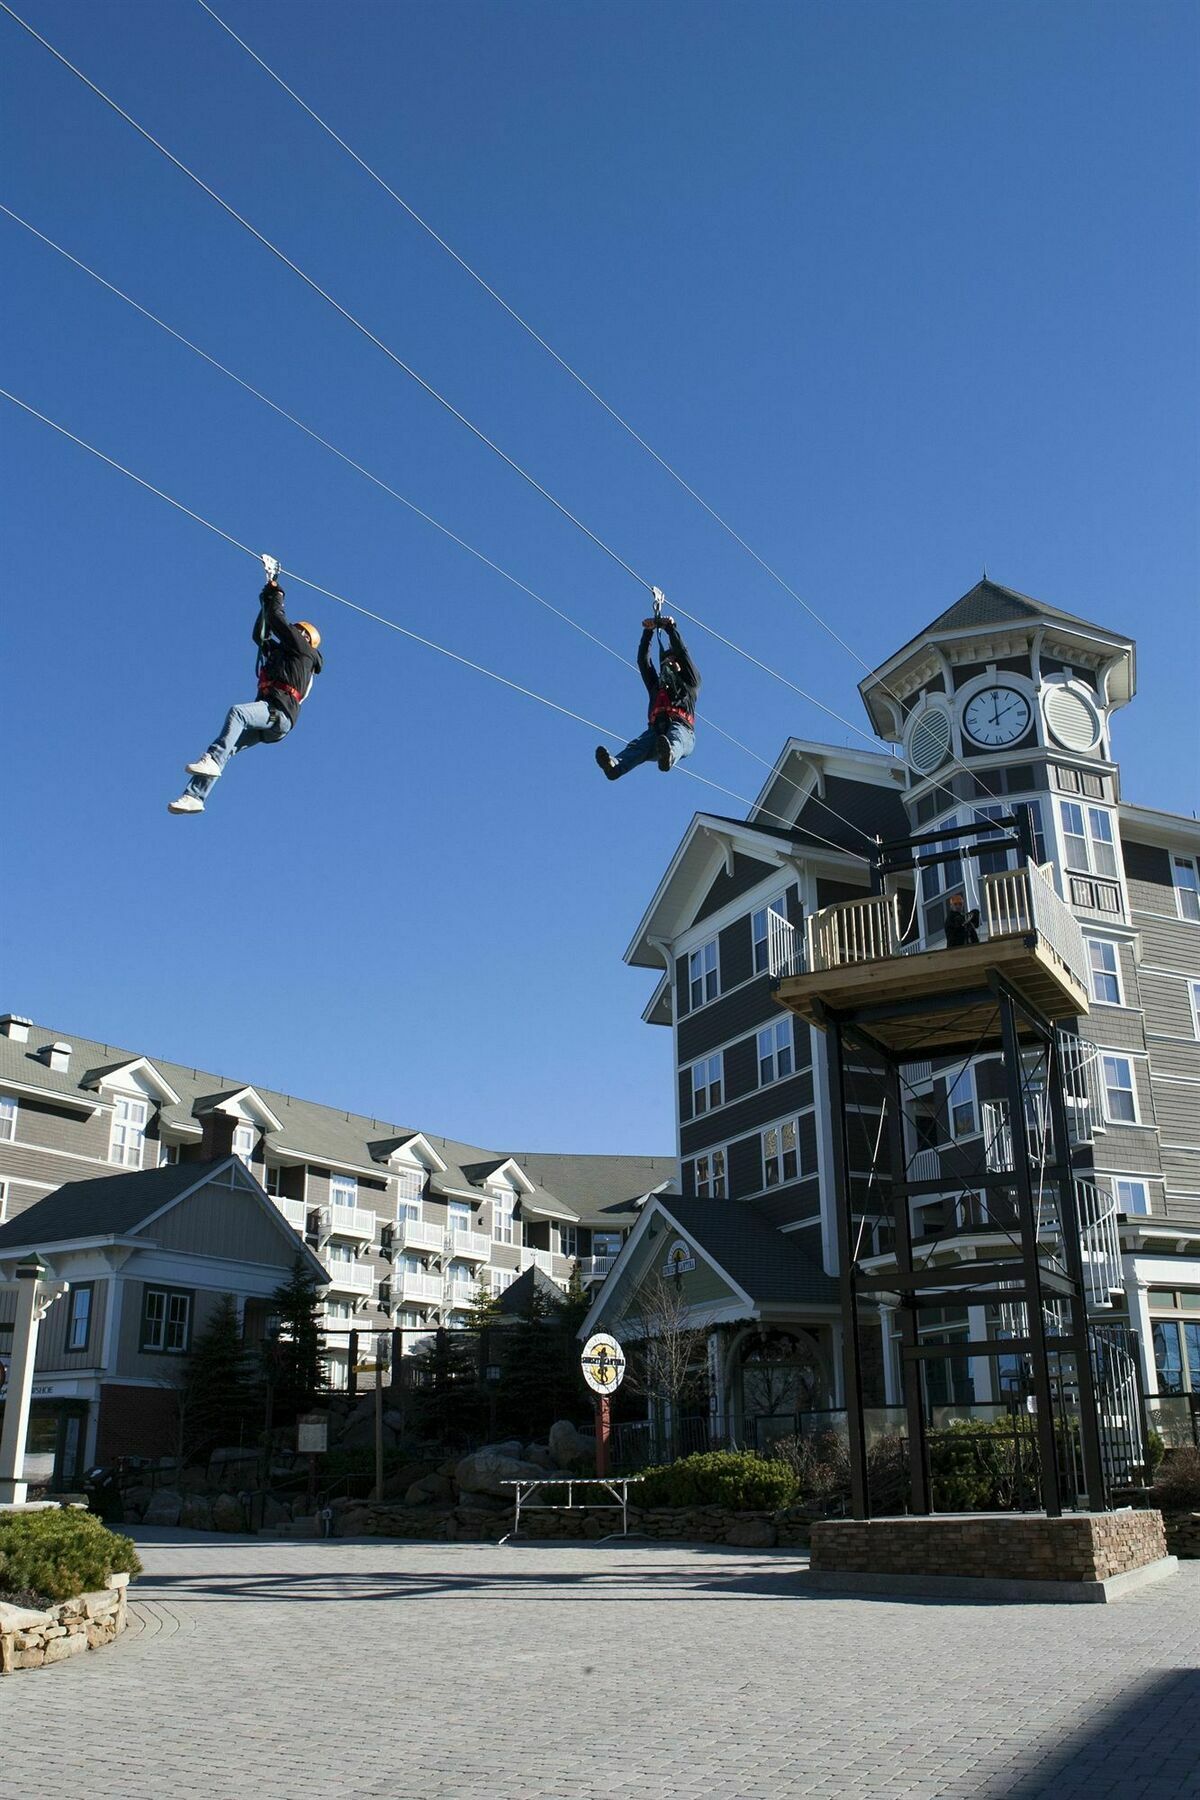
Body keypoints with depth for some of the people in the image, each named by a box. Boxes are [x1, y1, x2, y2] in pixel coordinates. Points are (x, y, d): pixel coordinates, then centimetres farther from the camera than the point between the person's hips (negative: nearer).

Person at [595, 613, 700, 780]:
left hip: (682, 729, -3)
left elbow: (682, 652, 24)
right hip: (656, 730, 3)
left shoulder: (689, 682, 31)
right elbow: (643, 660, 34)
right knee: (639, 745, -31)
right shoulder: (656, 685, 40)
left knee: (675, 738, -40)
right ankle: (615, 766, -62)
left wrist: (670, 628, 27)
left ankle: (669, 756, -77)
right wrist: (648, 631, 27)